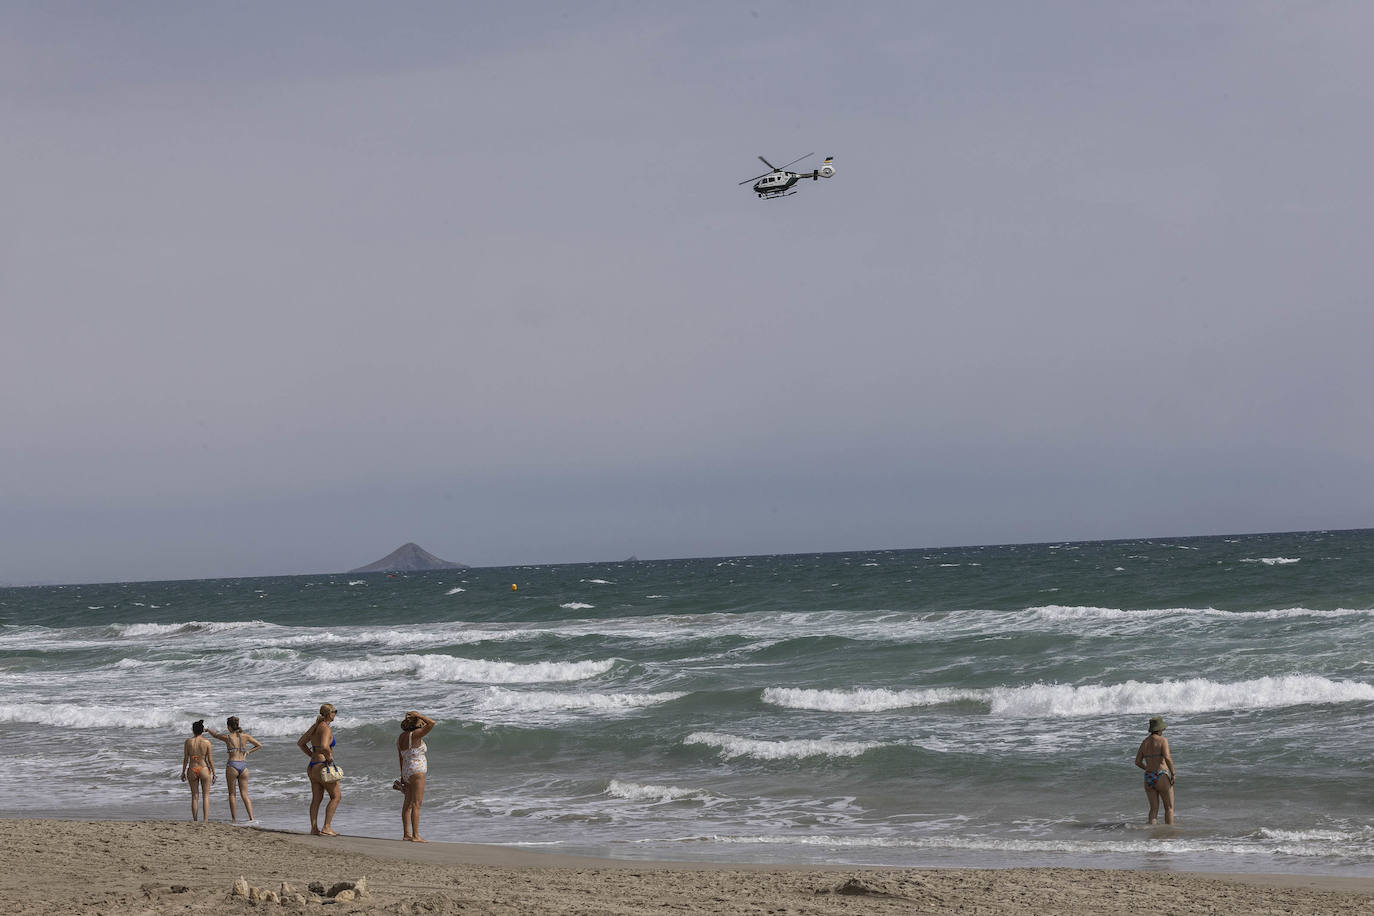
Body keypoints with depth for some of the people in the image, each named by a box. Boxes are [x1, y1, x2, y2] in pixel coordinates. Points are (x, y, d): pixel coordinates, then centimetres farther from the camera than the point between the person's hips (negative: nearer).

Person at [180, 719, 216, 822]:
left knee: (194, 796, 12)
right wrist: (214, 773, 4)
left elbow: (185, 759, -1)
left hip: (192, 770, 1)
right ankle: (205, 819, 1)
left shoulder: (188, 741, -4)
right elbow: (210, 759, -6)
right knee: (206, 796, 9)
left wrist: (183, 772, 9)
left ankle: (194, 821, 14)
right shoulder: (207, 742, -7)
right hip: (204, 769, -1)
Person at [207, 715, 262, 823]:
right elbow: (259, 745, 11)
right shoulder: (245, 736, 4)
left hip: (232, 765, -3)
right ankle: (251, 818, -6)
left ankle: (234, 820, 6)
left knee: (232, 794, 8)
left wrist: (208, 729, 36)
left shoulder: (227, 737, -3)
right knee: (244, 794, 7)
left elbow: (215, 735, 16)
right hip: (244, 765, 3)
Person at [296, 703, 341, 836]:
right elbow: (324, 746, -32)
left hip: (312, 766, 8)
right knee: (335, 796, 2)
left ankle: (314, 828, 9)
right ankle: (326, 828, -3)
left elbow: (300, 743, 18)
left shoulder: (315, 727, 11)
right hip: (322, 766, -8)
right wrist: (329, 757, -15)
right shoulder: (326, 728, -15)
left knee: (316, 798, 11)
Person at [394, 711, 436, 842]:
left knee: (408, 803, 12)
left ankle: (406, 834, 17)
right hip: (417, 772, -9)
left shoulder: (401, 737, 9)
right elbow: (431, 723, -23)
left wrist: (403, 775, 22)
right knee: (416, 804, -8)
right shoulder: (414, 735, -17)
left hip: (407, 771, 9)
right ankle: (415, 836, -9)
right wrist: (417, 715, -11)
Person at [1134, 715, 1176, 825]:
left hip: (1148, 779, 5)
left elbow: (1137, 762, 10)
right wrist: (1173, 773, -12)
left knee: (1154, 809, 11)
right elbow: (1167, 758, -22)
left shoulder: (1145, 742, 9)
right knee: (1169, 808, 8)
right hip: (1162, 778, -5)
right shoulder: (1163, 740, -8)